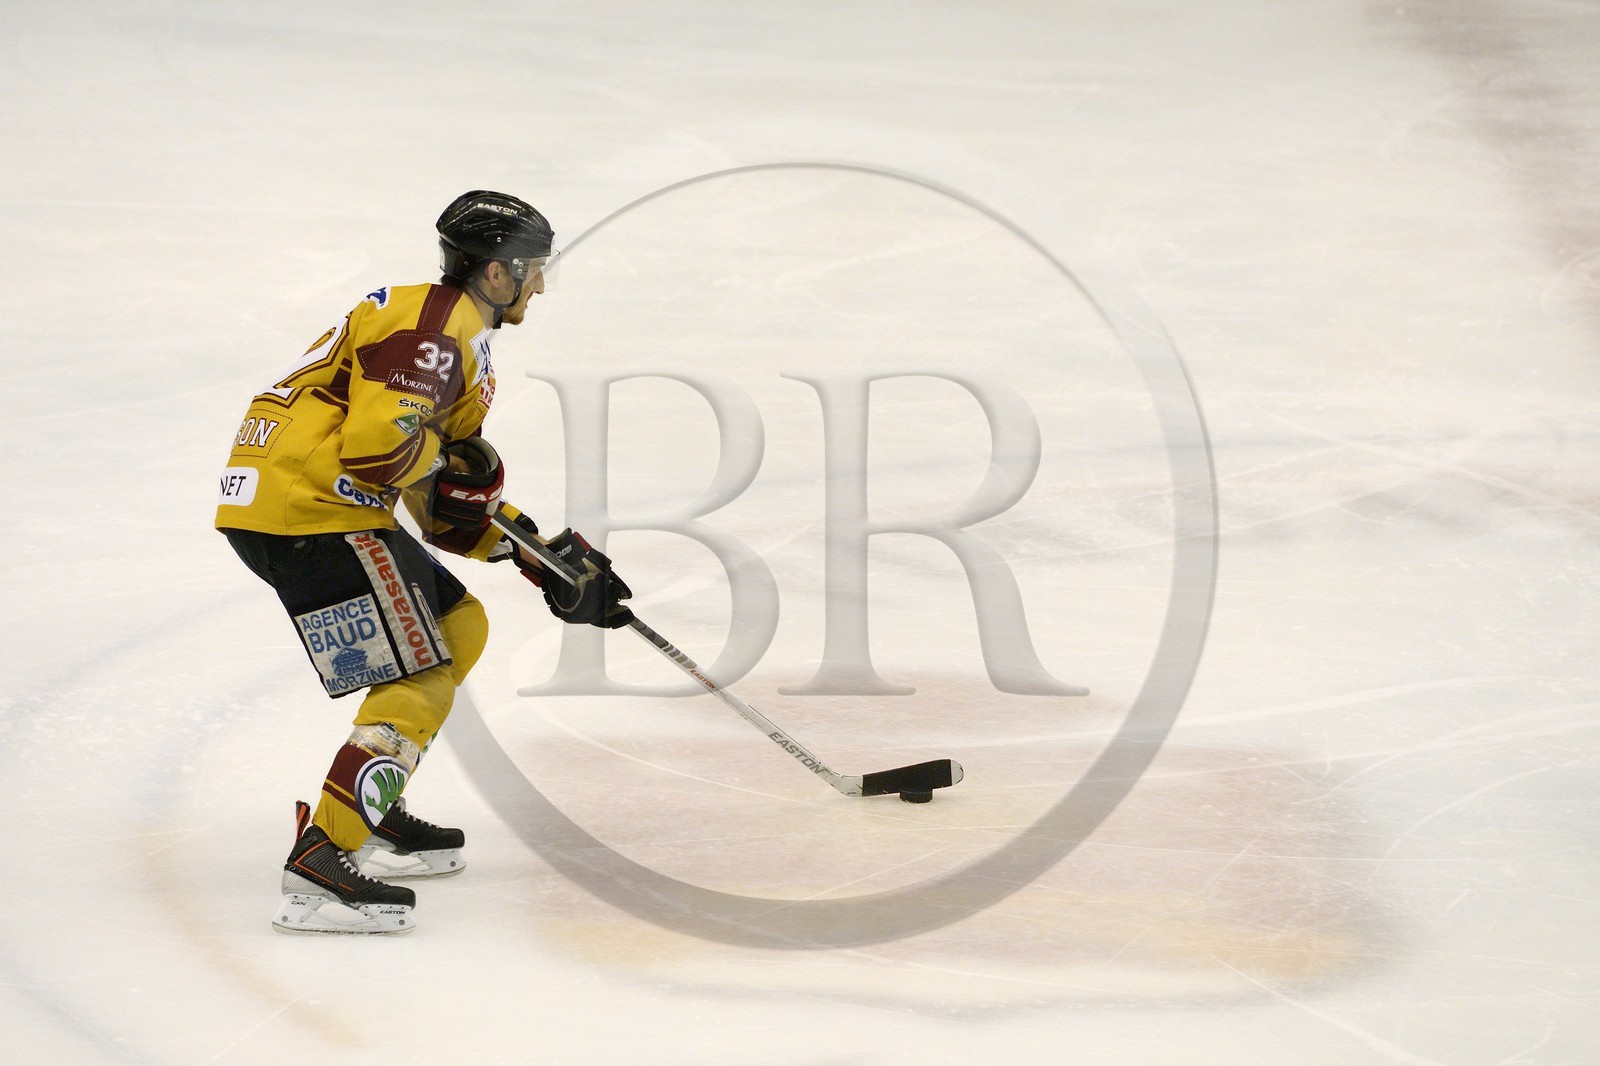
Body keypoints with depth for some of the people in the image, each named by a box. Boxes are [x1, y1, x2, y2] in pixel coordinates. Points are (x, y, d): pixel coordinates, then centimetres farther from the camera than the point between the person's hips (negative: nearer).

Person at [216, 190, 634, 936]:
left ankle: (373, 817, 22)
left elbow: (452, 510, 24)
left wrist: (547, 561, 17)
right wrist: (442, 458, -7)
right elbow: (375, 446, -27)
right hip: (303, 507, -11)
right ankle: (320, 864, -21)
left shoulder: (460, 343, 22)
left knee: (458, 626, 20)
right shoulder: (427, 330, -12)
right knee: (421, 674, -12)